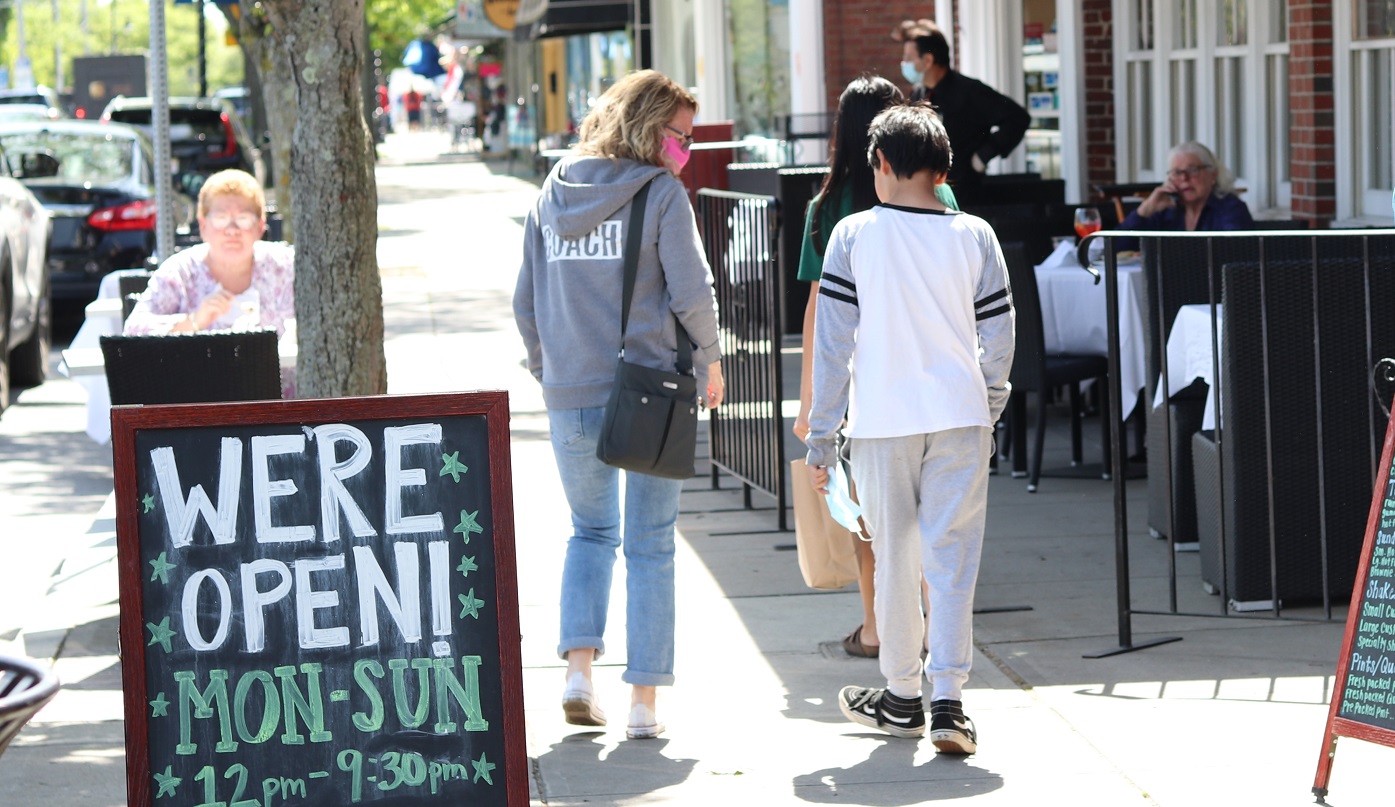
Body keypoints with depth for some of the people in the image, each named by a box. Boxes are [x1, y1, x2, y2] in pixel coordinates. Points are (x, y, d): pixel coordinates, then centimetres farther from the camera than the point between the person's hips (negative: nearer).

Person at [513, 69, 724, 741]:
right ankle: (644, 703, 5)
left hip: (570, 400, 4)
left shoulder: (552, 196, 9)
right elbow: (691, 292, -11)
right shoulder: (660, 193, -6)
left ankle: (578, 670, 6)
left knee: (590, 531, 22)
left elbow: (526, 302, 13)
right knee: (650, 546, 5)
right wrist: (708, 360, 5)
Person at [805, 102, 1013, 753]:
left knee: (895, 559, 11)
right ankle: (948, 701, -8)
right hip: (959, 417, 1)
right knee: (952, 560, 1)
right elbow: (999, 337, 3)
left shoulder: (853, 235, -3)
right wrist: (988, 413, 18)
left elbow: (833, 342, -4)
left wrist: (821, 436, 2)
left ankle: (903, 699, 21)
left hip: (881, 419, -1)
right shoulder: (974, 236, 1)